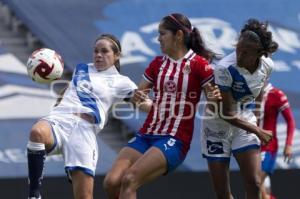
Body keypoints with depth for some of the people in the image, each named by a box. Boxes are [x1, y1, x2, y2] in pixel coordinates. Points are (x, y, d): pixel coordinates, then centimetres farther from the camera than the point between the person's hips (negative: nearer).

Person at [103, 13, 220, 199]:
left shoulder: (199, 64, -4)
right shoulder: (158, 63, 14)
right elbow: (138, 96, 15)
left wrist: (215, 98, -25)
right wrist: (137, 97, -9)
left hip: (175, 140, -6)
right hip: (147, 135, 6)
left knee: (129, 180, -25)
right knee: (111, 182, -13)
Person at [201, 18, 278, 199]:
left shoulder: (267, 66, -11)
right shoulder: (225, 69, -28)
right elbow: (226, 114, -22)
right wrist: (259, 132, -18)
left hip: (246, 125, 3)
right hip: (218, 127, -3)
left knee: (254, 185, -11)